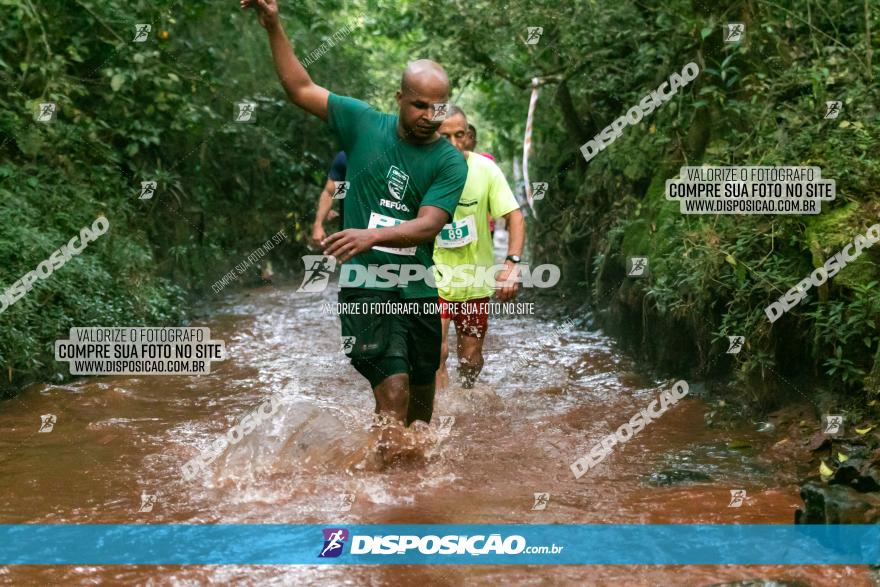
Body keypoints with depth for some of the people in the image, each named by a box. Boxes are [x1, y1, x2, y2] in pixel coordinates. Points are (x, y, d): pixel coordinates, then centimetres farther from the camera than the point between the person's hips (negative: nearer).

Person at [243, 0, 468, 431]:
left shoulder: (450, 162, -3)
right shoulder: (363, 123, 0)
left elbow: (428, 225, -16)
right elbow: (301, 89, 7)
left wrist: (373, 235, -32)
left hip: (420, 293, 3)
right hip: (365, 286, -2)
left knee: (421, 402, 15)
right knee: (393, 391, -18)